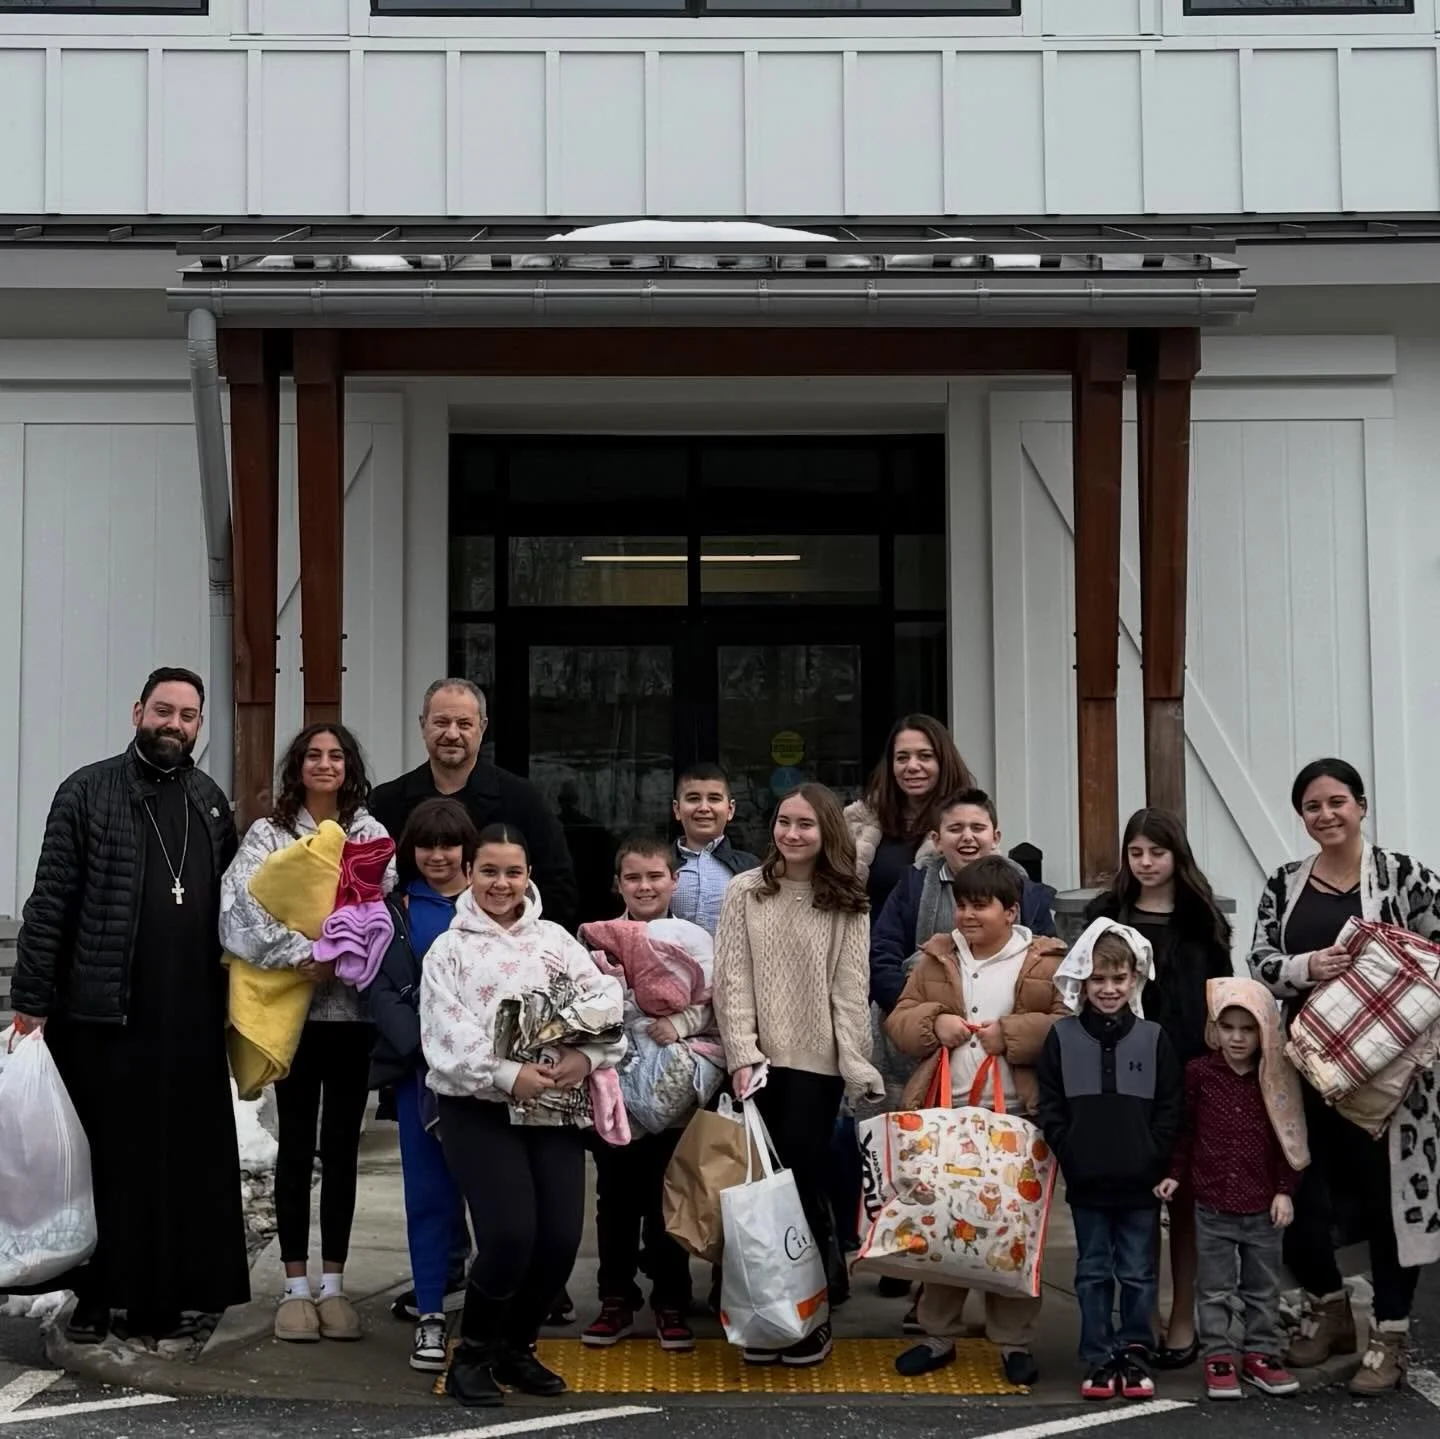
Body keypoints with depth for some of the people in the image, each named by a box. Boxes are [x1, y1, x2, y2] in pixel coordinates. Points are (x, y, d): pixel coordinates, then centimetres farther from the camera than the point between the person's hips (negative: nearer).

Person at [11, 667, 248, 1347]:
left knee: (183, 1165, 6)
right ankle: (91, 1301, 17)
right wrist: (31, 1004, -10)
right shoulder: (88, 793, -1)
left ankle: (160, 1303, 16)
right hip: (101, 1019, -4)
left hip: (191, 1024, 4)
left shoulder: (211, 802, 14)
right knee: (103, 1161, 4)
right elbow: (49, 904, -4)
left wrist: (230, 1004, 10)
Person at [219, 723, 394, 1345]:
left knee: (342, 1146, 6)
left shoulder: (372, 834, 9)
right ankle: (296, 1288, 11)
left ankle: (332, 1285, 15)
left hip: (353, 1007, 2)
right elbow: (246, 904, -11)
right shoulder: (268, 834, 4)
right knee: (296, 1146, 4)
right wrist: (301, 954, -20)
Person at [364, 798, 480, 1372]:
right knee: (429, 1190, 2)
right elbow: (381, 991, 2)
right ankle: (431, 1314, 10)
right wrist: (425, 1047, -12)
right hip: (420, 1068, 1)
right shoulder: (394, 911, 9)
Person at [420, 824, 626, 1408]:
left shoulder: (556, 940, 13)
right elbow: (445, 1039, -7)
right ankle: (473, 1353, 6)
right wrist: (509, 1076, -18)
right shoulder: (449, 949, 5)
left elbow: (606, 1001, 2)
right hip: (478, 1109, -3)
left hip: (553, 1110, 3)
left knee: (561, 1238, -5)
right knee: (509, 1235, -19)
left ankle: (515, 1346, 20)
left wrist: (587, 1055, -16)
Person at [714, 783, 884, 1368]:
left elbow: (850, 991, -1)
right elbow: (732, 980, 0)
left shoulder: (847, 905, 3)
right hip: (758, 1059, 1)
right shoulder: (745, 891, 5)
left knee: (801, 1182, -3)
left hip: (816, 1061, -1)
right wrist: (742, 1054, -10)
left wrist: (858, 1067, -8)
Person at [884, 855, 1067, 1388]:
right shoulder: (936, 959, 10)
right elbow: (899, 1022, 10)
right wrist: (932, 1023, -10)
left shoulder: (1045, 963, -1)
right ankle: (937, 1335, 22)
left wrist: (1011, 1033, -18)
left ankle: (1014, 1341, 18)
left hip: (1015, 1118, -3)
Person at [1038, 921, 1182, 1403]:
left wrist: (1154, 1159, -9)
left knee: (1138, 1273, 7)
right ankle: (1098, 1360, 17)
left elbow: (1170, 1109, 0)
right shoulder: (1062, 1038, 1)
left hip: (1140, 1182, 0)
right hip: (1086, 1182, 0)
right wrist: (1071, 1155, -8)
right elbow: (1050, 1108, 1)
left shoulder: (1153, 1038, 0)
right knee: (1093, 1271, 9)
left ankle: (1134, 1355, 19)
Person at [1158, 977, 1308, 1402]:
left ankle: (1260, 1355, 25)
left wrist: (1285, 1190, -3)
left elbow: (1287, 1137, 0)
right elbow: (1186, 1129, 5)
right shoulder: (1199, 1072, -4)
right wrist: (1175, 1174, 2)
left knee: (1263, 1288, 13)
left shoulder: (1277, 1078, -4)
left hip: (1264, 1205, 1)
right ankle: (1218, 1359, 16)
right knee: (1215, 1289, 8)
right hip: (1213, 1203, -1)